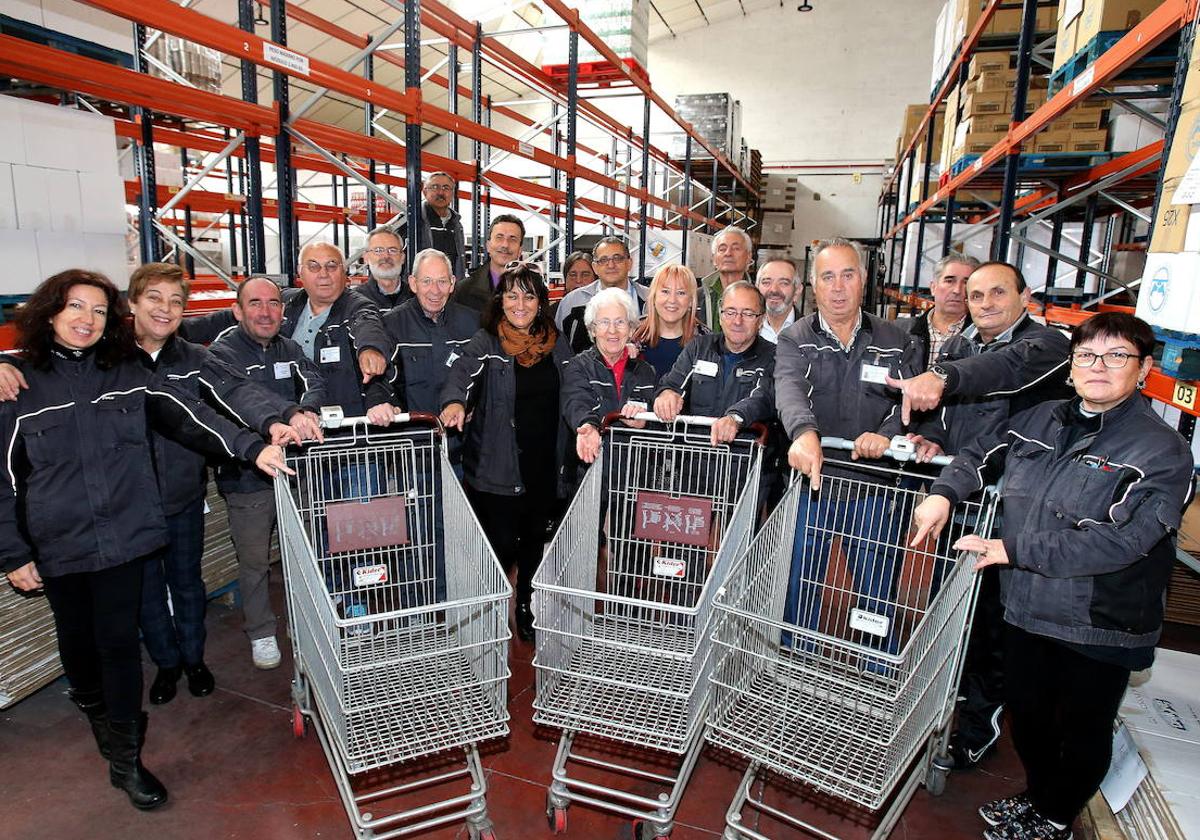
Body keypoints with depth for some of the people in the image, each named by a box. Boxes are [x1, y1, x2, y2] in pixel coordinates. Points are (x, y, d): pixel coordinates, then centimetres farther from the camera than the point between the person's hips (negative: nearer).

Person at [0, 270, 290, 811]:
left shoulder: (127, 374, 1)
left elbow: (188, 416, -7)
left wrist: (250, 447, -22)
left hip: (125, 536, 0)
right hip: (59, 545, 0)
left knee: (119, 641, 6)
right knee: (78, 641, 17)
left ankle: (124, 761, 20)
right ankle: (95, 712, 48)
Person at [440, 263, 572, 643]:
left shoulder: (555, 344, 5)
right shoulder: (486, 342, -8)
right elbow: (462, 370, -27)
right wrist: (454, 401, -47)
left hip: (545, 463, 4)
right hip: (496, 465, -4)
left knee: (536, 538, 17)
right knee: (502, 543, 2)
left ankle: (526, 607, 39)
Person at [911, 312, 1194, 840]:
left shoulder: (1162, 451, -16)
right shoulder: (1041, 421, 1)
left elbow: (1119, 539, -26)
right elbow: (981, 455, 14)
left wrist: (1011, 550, -27)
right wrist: (943, 494, -5)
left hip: (1100, 629, -5)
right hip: (1026, 609, 5)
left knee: (1082, 729, 17)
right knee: (1026, 716, 23)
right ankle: (1037, 794, 49)